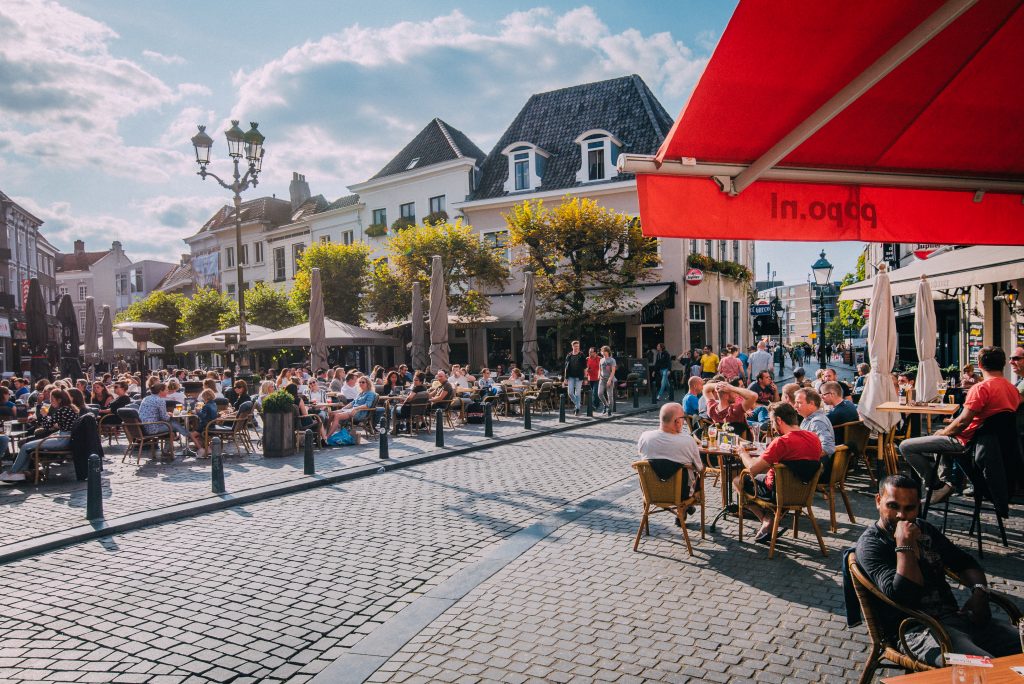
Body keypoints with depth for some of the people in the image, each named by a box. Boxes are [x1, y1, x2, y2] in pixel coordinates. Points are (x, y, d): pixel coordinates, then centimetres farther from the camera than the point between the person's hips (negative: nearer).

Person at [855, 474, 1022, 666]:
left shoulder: (924, 529, 17)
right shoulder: (870, 544, -8)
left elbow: (965, 562, 24)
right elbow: (901, 597, -19)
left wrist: (979, 591, 3)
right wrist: (904, 545, -20)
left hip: (954, 615, 8)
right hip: (917, 629, -8)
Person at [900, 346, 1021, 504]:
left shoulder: (981, 388, -21)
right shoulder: (1013, 389, 6)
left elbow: (962, 422, -24)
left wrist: (942, 433, -4)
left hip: (967, 443, -9)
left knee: (906, 446, -10)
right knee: (942, 438, 38)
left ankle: (936, 487, -4)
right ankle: (946, 480, 23)